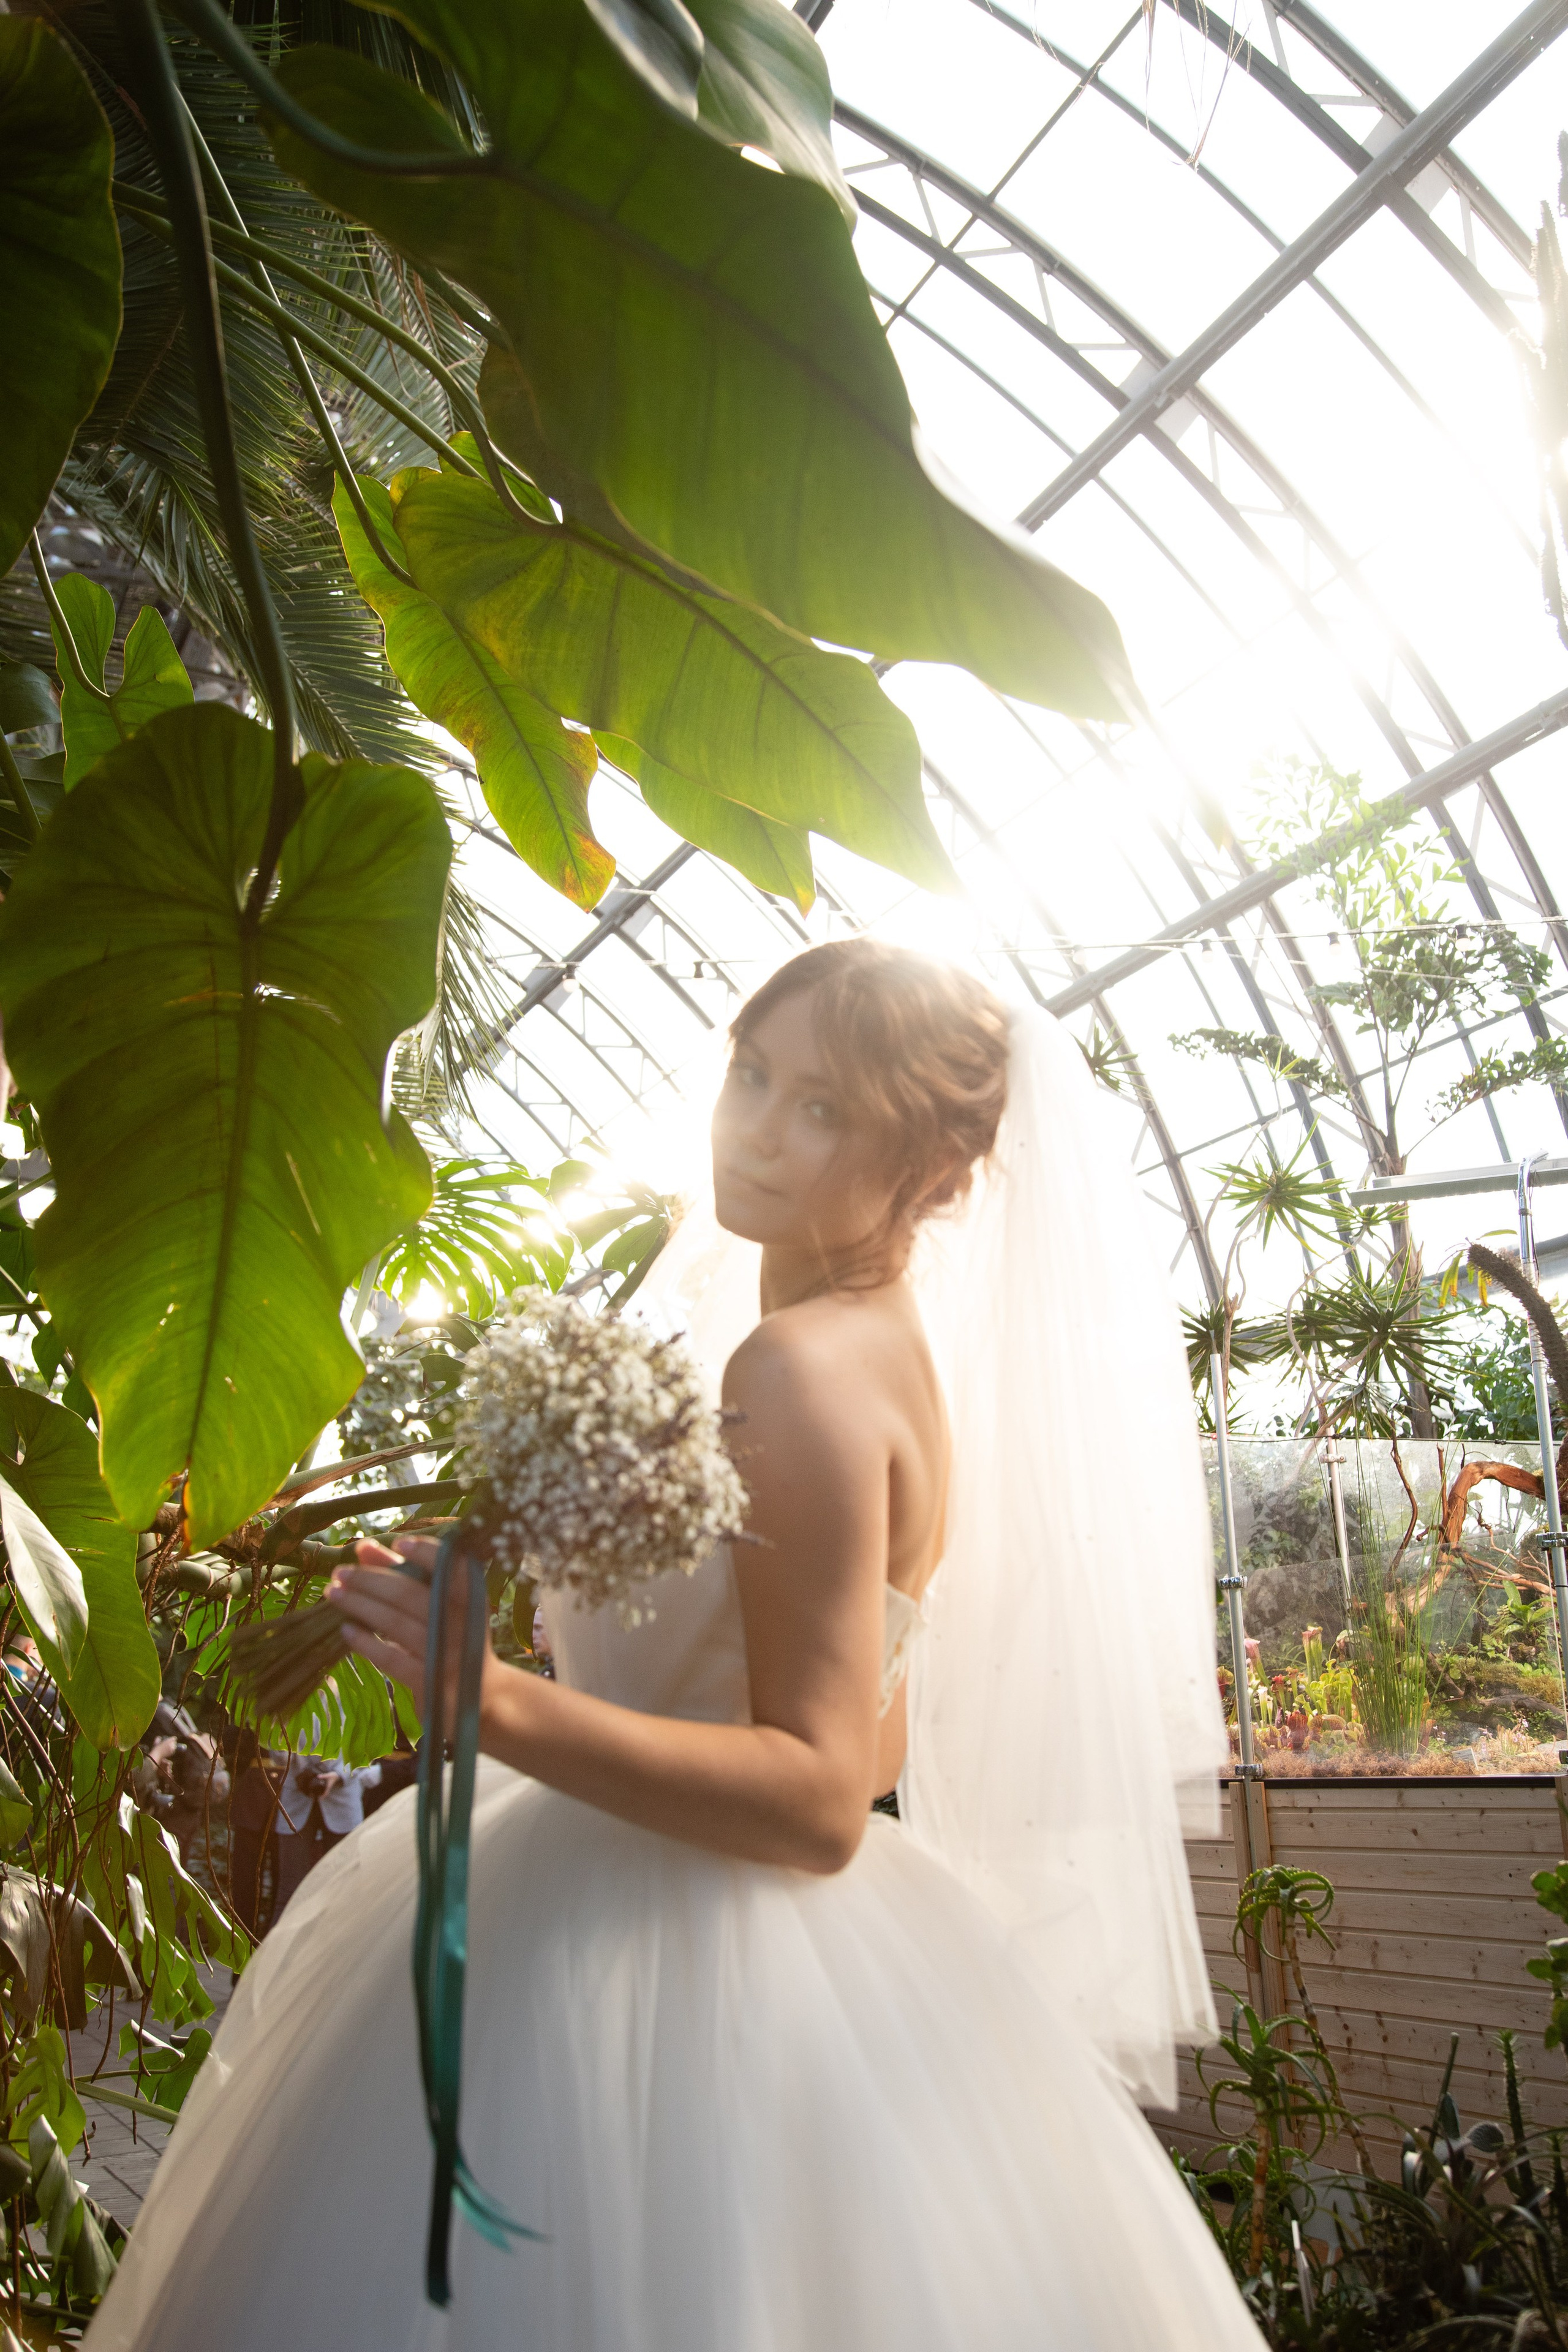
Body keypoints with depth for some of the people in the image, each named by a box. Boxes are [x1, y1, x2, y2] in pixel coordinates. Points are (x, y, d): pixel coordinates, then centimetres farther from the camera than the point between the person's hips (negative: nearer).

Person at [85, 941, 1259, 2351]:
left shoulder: (800, 1371, -20)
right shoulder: (888, 1356, 8)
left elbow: (821, 1799, -24)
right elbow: (875, 1745, 14)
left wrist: (504, 1704, -33)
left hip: (671, 1983, -9)